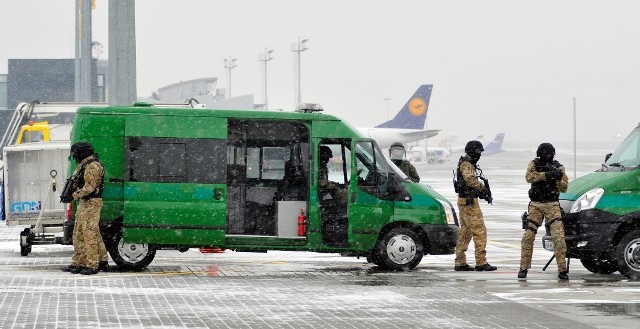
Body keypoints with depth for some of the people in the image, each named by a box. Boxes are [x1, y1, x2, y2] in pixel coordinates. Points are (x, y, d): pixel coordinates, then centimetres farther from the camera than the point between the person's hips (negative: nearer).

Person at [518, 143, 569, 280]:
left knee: (559, 237, -11)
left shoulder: (558, 167, 7)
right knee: (528, 237, -2)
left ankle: (562, 270, -9)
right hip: (535, 205, 0)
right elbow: (529, 177, -16)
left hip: (552, 205, 0)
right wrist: (546, 175, -26)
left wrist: (558, 178, -17)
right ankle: (523, 268, 7)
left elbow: (564, 188, 2)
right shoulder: (534, 164, 4)